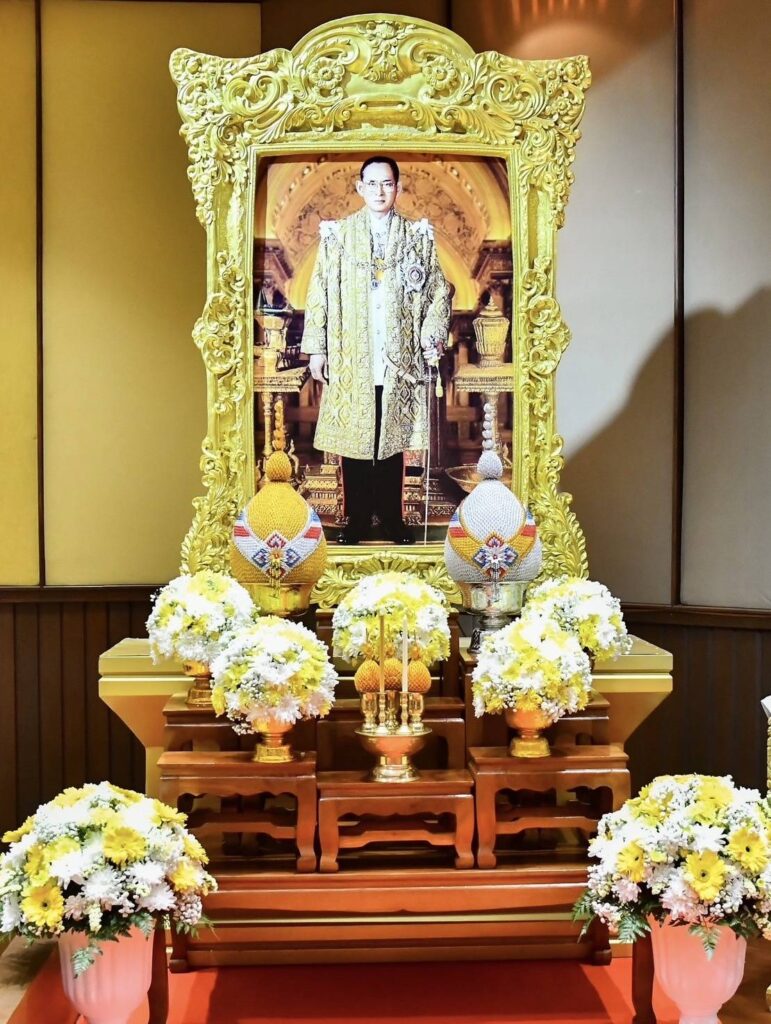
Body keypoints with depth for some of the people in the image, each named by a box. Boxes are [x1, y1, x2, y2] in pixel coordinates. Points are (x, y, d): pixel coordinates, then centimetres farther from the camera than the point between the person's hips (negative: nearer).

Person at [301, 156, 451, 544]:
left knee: (393, 439, 6)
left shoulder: (418, 235, 7)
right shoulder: (337, 234, 4)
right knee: (352, 439, 3)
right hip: (351, 360, 0)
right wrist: (317, 347, -2)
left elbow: (438, 291, 7)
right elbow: (319, 293, 3)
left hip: (399, 359, 1)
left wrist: (432, 336, -6)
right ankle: (356, 519, 13)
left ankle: (392, 517, 17)